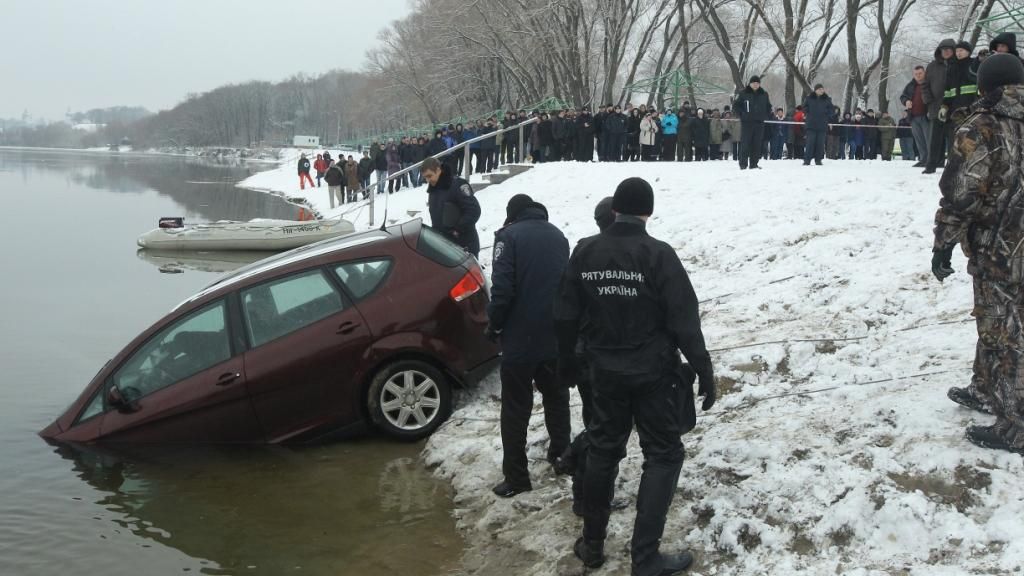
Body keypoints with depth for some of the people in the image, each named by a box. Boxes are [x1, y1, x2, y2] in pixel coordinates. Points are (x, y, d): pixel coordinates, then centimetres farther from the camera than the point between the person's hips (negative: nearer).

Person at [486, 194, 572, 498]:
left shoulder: (510, 236, -9)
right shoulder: (558, 235, 9)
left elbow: (502, 288, -17)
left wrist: (494, 325, -4)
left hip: (520, 338, -5)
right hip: (556, 336, 5)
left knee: (516, 409, 3)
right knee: (556, 397, 24)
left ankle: (516, 477, 5)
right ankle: (560, 453, 37)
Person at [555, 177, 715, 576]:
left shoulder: (585, 251, -2)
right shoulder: (658, 254, -15)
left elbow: (566, 315, 4)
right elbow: (685, 321, -15)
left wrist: (566, 361, 18)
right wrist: (704, 370, -6)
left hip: (605, 372, 4)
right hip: (653, 373, -4)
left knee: (602, 450, 18)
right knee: (663, 455, 7)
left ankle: (592, 544, 27)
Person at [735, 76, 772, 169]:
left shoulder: (764, 95, 11)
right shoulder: (744, 94, 1)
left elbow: (768, 107, 22)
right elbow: (736, 105, 5)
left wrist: (765, 116, 7)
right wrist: (742, 114, -5)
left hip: (759, 123, 3)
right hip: (746, 122, -3)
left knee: (757, 144, 3)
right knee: (745, 143, -7)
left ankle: (754, 164, 9)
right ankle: (743, 164, -3)